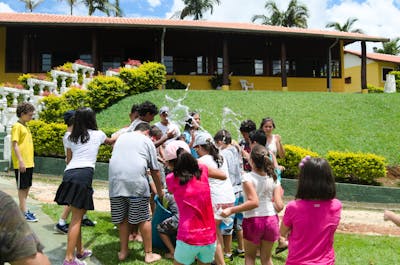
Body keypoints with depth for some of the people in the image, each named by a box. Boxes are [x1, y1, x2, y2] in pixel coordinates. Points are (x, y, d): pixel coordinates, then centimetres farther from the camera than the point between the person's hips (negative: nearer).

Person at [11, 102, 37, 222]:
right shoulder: (17, 126, -10)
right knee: (22, 188, -2)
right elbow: (15, 145, -16)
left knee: (27, 187, 13)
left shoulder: (25, 126, 16)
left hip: (29, 163, 8)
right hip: (21, 164, -8)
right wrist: (21, 161, -22)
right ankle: (24, 212, 4)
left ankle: (23, 209, 24)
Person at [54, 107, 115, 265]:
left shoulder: (71, 137, 22)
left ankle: (79, 251, 27)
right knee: (77, 218, -4)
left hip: (69, 174, 5)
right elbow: (110, 141, 36)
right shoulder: (98, 134, 14)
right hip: (83, 175, -5)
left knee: (77, 216, 15)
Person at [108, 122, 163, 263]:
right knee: (144, 219, 5)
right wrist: (160, 190, 25)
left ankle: (123, 251, 26)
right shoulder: (147, 141, 13)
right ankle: (149, 254, 14)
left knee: (122, 218, 14)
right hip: (136, 181, -4)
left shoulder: (121, 137, 25)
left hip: (115, 181, 4)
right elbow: (155, 170, 14)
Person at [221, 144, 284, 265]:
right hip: (271, 220, 4)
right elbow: (279, 206, -6)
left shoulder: (248, 177, -15)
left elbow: (253, 202, -26)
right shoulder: (274, 178, -1)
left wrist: (231, 210, -23)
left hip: (253, 220, -4)